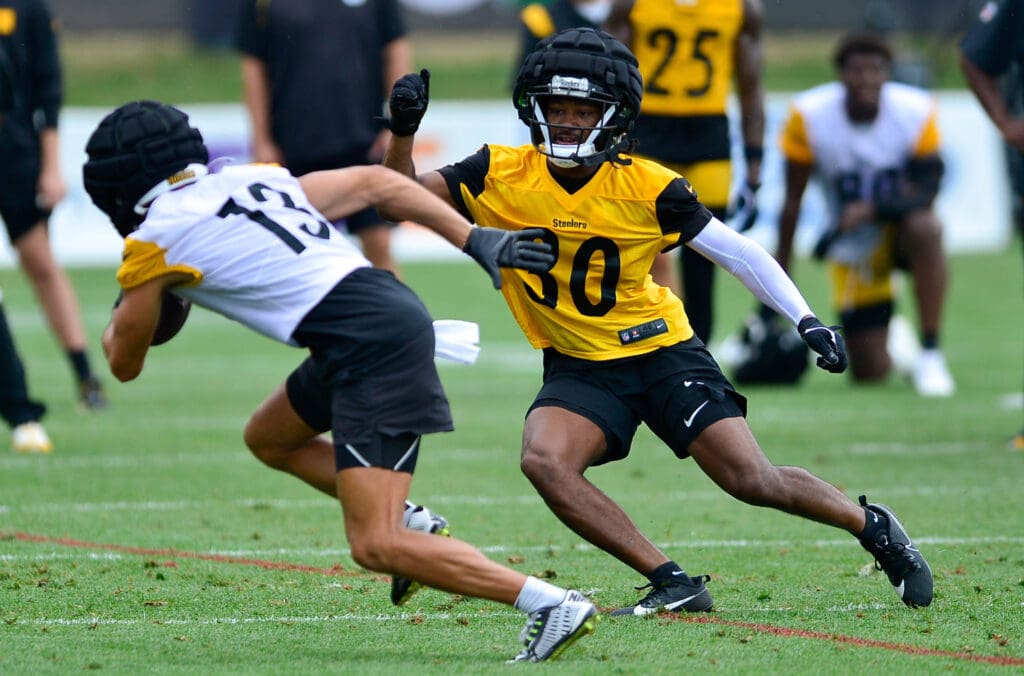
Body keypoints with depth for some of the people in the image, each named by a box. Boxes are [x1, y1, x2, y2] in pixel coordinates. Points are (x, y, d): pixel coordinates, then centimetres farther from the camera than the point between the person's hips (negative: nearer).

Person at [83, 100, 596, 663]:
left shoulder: (153, 241, 3)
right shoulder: (254, 179, 22)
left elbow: (124, 363, 16)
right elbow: (377, 182, 21)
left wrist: (121, 319, 39)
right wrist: (478, 242, 20)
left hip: (373, 344, -9)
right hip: (394, 306, 9)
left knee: (376, 549, -10)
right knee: (267, 438, 27)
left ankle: (553, 605, -16)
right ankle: (408, 522, 17)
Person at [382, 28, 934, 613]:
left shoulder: (648, 189, -13)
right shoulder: (503, 175, -10)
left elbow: (737, 251, -6)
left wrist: (807, 320, -13)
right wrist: (403, 130, -24)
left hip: (661, 350, -2)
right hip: (579, 367, 2)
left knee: (752, 481, -8)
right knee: (544, 461, -27)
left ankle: (872, 526, 22)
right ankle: (673, 584, -19)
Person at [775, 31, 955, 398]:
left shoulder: (916, 113, -16)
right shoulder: (809, 117, -15)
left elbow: (925, 192, -15)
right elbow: (793, 200, -7)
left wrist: (871, 210, -32)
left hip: (899, 229, 0)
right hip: (852, 250, 1)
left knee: (924, 228, -40)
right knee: (870, 372, -6)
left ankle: (930, 353, -28)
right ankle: (893, 341, 34)